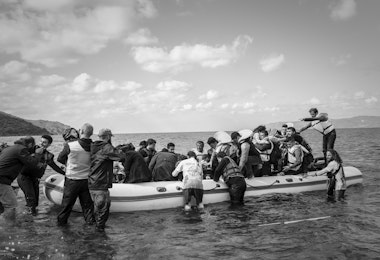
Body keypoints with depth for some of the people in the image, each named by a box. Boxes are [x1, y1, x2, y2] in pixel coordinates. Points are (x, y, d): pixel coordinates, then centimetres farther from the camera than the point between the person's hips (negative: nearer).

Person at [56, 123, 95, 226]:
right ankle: (90, 219, 22)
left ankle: (61, 221, 28)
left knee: (67, 202, 14)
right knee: (87, 202, 16)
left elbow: (60, 159, -3)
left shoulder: (70, 145, -18)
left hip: (72, 180, -2)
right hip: (87, 179, 2)